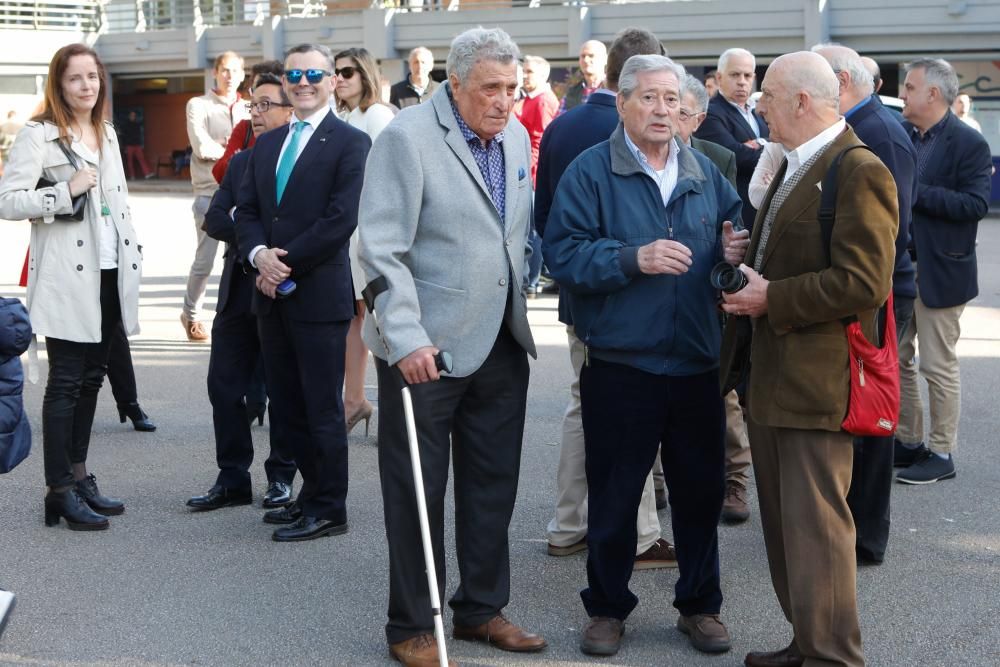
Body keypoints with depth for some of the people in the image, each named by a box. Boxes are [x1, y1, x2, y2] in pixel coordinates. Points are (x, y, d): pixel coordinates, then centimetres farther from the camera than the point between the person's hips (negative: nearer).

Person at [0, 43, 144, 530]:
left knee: (91, 379, 12)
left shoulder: (107, 134, 15)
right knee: (65, 383, -4)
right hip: (69, 280, -7)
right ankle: (60, 490, 2)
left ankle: (79, 476, 21)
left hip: (110, 275, 7)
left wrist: (132, 258, 15)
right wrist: (66, 191, -22)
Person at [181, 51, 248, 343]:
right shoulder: (198, 105, 1)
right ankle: (191, 314, 18)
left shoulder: (247, 110, 14)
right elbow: (202, 149, -10)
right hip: (211, 194, -3)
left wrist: (223, 147, -10)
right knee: (204, 260, 0)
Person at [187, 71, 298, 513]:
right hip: (239, 290, 6)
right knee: (224, 385, 6)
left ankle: (281, 477, 18)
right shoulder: (241, 162, 14)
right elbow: (215, 219, 4)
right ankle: (232, 479, 14)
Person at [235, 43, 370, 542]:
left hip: (319, 294, -7)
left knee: (323, 407, 0)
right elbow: (246, 210, 12)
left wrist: (287, 262, -14)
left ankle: (328, 509, 10)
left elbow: (342, 218, -15)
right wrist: (259, 254, -8)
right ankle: (312, 493, 26)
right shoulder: (266, 145, 16)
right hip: (271, 294, 7)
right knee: (286, 404, 13)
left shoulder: (350, 142, -6)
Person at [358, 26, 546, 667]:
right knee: (418, 492, 4)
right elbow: (383, 250, -18)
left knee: (493, 486, 15)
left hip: (501, 344, 7)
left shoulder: (516, 137, 8)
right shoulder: (407, 138, -14)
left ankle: (482, 607, 30)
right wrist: (407, 339, -24)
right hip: (426, 348, -7)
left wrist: (521, 302, 14)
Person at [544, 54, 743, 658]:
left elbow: (732, 240, 18)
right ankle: (608, 607, 24)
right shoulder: (590, 173, -4)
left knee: (701, 490, 11)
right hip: (620, 365, -3)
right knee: (614, 495, 8)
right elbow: (563, 254, -12)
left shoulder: (706, 174, 10)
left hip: (698, 364, 4)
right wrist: (634, 259, -22)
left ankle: (700, 604, 28)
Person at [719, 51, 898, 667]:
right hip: (771, 378, 10)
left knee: (816, 524, -4)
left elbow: (863, 283, -21)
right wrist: (745, 269, 7)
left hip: (816, 382, -10)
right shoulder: (794, 166, 17)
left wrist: (771, 299, -17)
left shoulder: (859, 173, -14)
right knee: (783, 520, 16)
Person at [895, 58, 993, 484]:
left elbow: (976, 204, -20)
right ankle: (907, 442, 27)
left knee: (938, 365, 1)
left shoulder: (969, 143, -12)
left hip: (939, 272, -7)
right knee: (896, 360, 14)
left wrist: (915, 193, -23)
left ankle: (941, 454, 12)